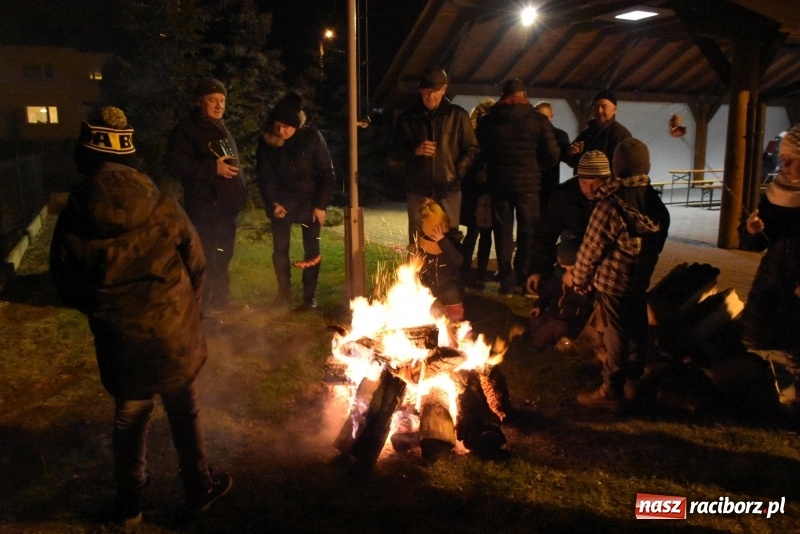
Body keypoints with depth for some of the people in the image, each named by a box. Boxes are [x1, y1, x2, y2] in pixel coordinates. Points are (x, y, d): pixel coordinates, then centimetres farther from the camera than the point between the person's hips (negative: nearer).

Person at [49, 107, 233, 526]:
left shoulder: (72, 221, -10)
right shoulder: (164, 209, -11)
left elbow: (68, 290, 0)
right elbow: (196, 266, -3)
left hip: (118, 342, 1)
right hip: (173, 336, 0)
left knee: (130, 417, 19)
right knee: (184, 412, 18)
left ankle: (129, 504, 33)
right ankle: (199, 488, 33)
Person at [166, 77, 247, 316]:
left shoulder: (222, 129, 18)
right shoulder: (186, 129, -9)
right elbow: (175, 165, -20)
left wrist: (240, 194, 19)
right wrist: (213, 168, -23)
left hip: (228, 206, 8)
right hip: (204, 209, -8)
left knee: (223, 258, 17)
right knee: (205, 261, -5)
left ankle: (221, 302, 30)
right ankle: (202, 309, 6)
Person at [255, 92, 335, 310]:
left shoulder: (312, 137, -14)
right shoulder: (266, 140, -8)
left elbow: (326, 172, -9)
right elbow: (262, 175, -1)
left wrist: (321, 205, -12)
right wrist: (272, 202, -10)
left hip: (309, 202, -2)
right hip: (281, 203, 2)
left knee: (311, 249, 1)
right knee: (279, 249, 5)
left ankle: (310, 296, 12)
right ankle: (284, 292, 21)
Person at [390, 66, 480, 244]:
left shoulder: (458, 115, 5)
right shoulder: (408, 118, 8)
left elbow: (472, 150, 8)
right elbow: (395, 155, 8)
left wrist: (458, 172, -6)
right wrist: (414, 151, -11)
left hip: (448, 190, -1)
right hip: (417, 191, 1)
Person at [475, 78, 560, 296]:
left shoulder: (488, 120, 0)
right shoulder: (538, 120, -4)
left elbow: (481, 154, 4)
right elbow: (552, 155, -5)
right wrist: (535, 165, 13)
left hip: (499, 183, 1)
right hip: (528, 183, -1)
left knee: (503, 233, 8)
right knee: (528, 233, 11)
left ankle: (507, 283, 9)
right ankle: (527, 281, 14)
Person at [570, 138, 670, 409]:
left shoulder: (610, 205, -20)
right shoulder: (657, 205, -1)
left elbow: (591, 248, -16)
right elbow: (657, 245, 7)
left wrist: (580, 279, -2)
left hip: (612, 281, -6)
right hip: (641, 281, 6)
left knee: (614, 335, 3)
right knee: (636, 331, 17)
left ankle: (611, 391, 13)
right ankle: (632, 383, 31)